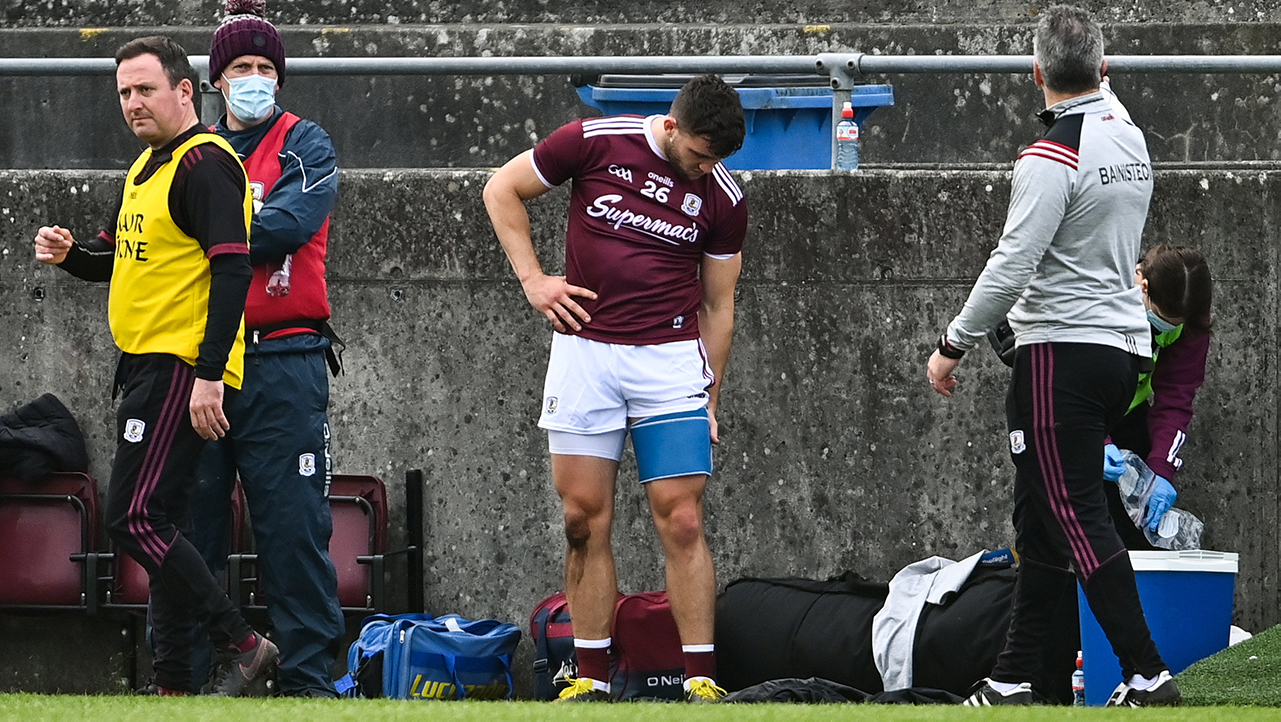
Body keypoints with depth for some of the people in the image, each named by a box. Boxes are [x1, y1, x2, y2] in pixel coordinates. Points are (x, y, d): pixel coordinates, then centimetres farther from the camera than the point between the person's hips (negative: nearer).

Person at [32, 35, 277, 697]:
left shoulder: (205, 163, -13)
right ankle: (172, 685, 12)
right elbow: (123, 260, 28)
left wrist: (209, 376, -25)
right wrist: (71, 255, 5)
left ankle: (243, 645, -11)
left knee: (134, 519, -15)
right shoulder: (146, 169, 18)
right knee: (158, 523, 10)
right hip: (146, 367, 10)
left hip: (183, 370, -10)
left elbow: (232, 269, -20)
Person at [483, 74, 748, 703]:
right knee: (585, 519, 0)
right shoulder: (595, 143, -3)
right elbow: (502, 190, 9)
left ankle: (702, 681, -5)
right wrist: (532, 279, 1)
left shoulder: (723, 198, 2)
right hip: (584, 351, 0)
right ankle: (592, 680, 6)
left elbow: (718, 307, 10)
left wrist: (710, 403, 9)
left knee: (681, 520, -7)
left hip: (672, 361, 0)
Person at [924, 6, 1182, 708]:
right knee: (1042, 519, 12)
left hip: (1062, 350, -8)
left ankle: (1147, 676, -13)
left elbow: (1012, 267, -19)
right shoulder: (1131, 141, 8)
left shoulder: (1052, 156, -16)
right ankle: (1015, 680, 14)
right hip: (1123, 344, 8)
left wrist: (952, 343, -8)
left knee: (1076, 517, -7)